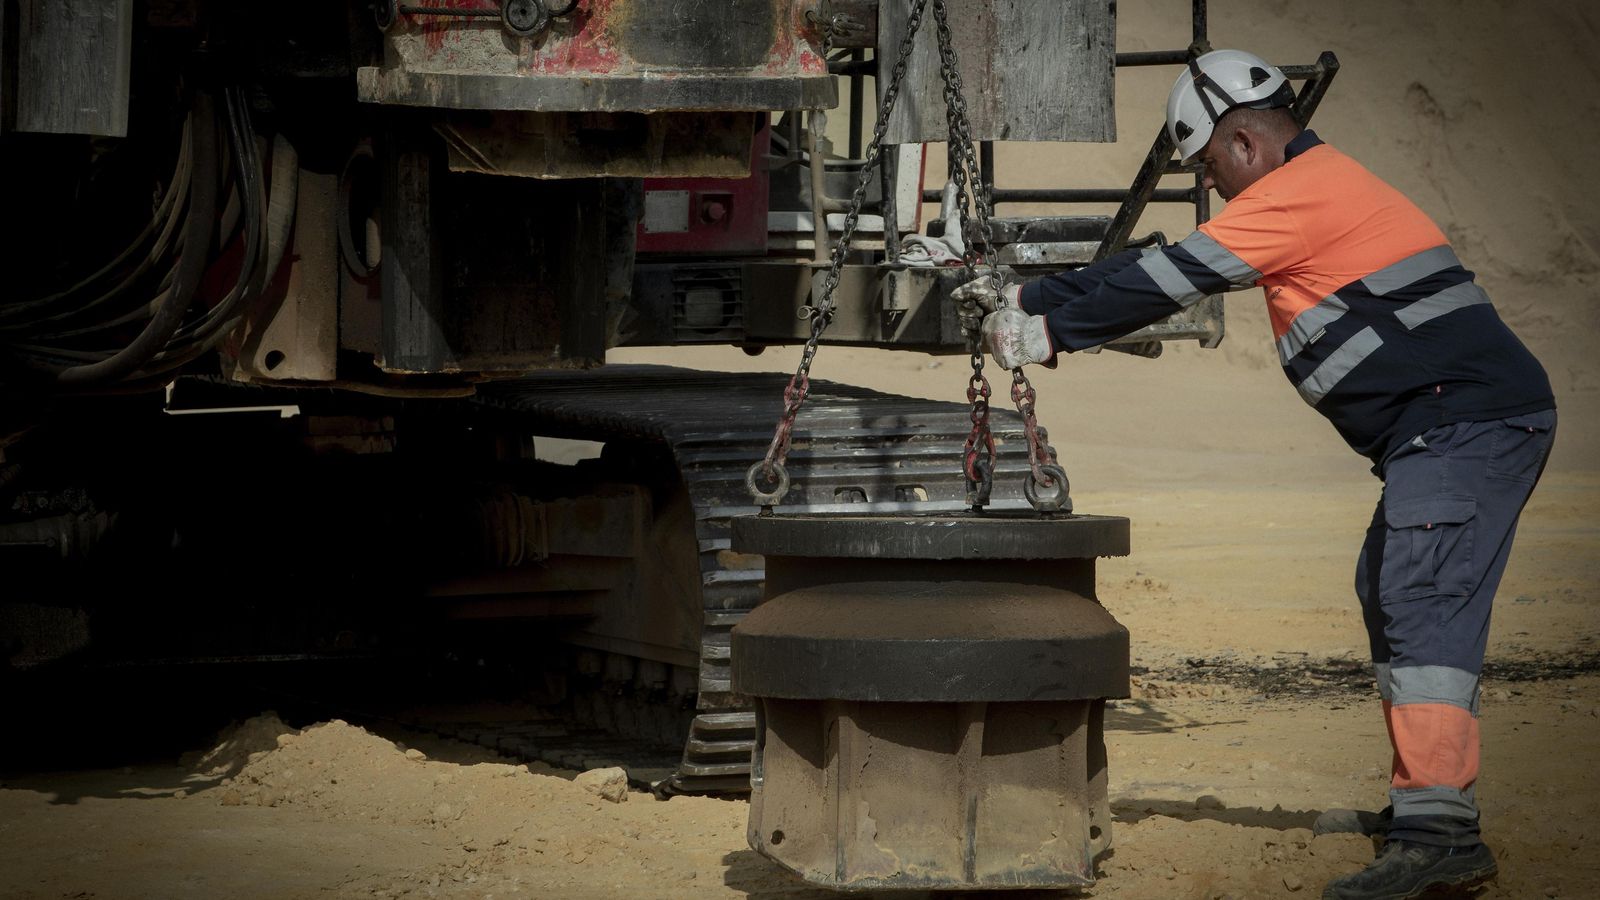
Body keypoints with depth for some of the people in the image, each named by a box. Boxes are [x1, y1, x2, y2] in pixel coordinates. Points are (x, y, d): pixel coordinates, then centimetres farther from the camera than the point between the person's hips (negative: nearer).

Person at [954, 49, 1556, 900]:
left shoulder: (1298, 193, -10)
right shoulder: (1319, 185, 22)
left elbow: (1166, 280, -9)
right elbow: (1174, 267, 22)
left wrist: (1038, 325, 0)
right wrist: (1022, 303, 17)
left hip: (1466, 423, -11)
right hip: (1447, 431, 11)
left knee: (1425, 605, -20)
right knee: (1388, 595, 20)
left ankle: (1440, 832, -29)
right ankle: (1424, 790, 27)